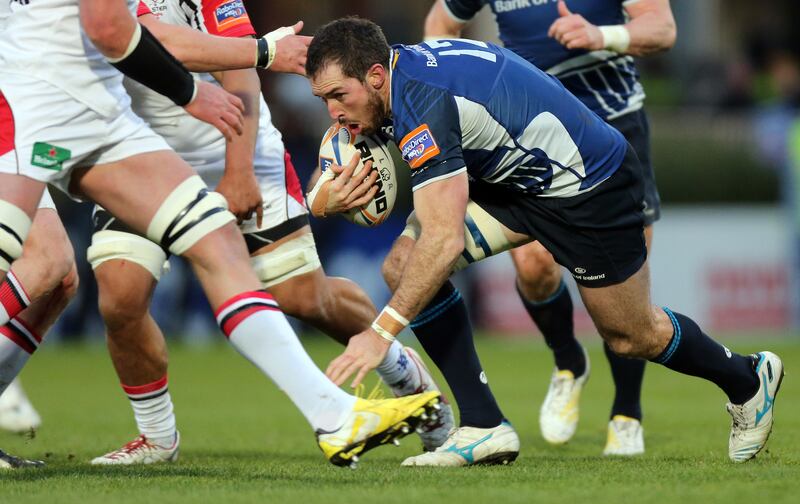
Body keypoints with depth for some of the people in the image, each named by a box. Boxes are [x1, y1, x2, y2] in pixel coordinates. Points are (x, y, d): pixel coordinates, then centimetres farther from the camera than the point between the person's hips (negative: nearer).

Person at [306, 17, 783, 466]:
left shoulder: (421, 105, -33)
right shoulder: (408, 62, -6)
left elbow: (444, 240, -39)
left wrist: (382, 332, -39)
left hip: (591, 185, -9)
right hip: (517, 177, 9)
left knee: (631, 336, 10)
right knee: (404, 263, -9)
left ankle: (748, 379, 39)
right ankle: (485, 426, -6)